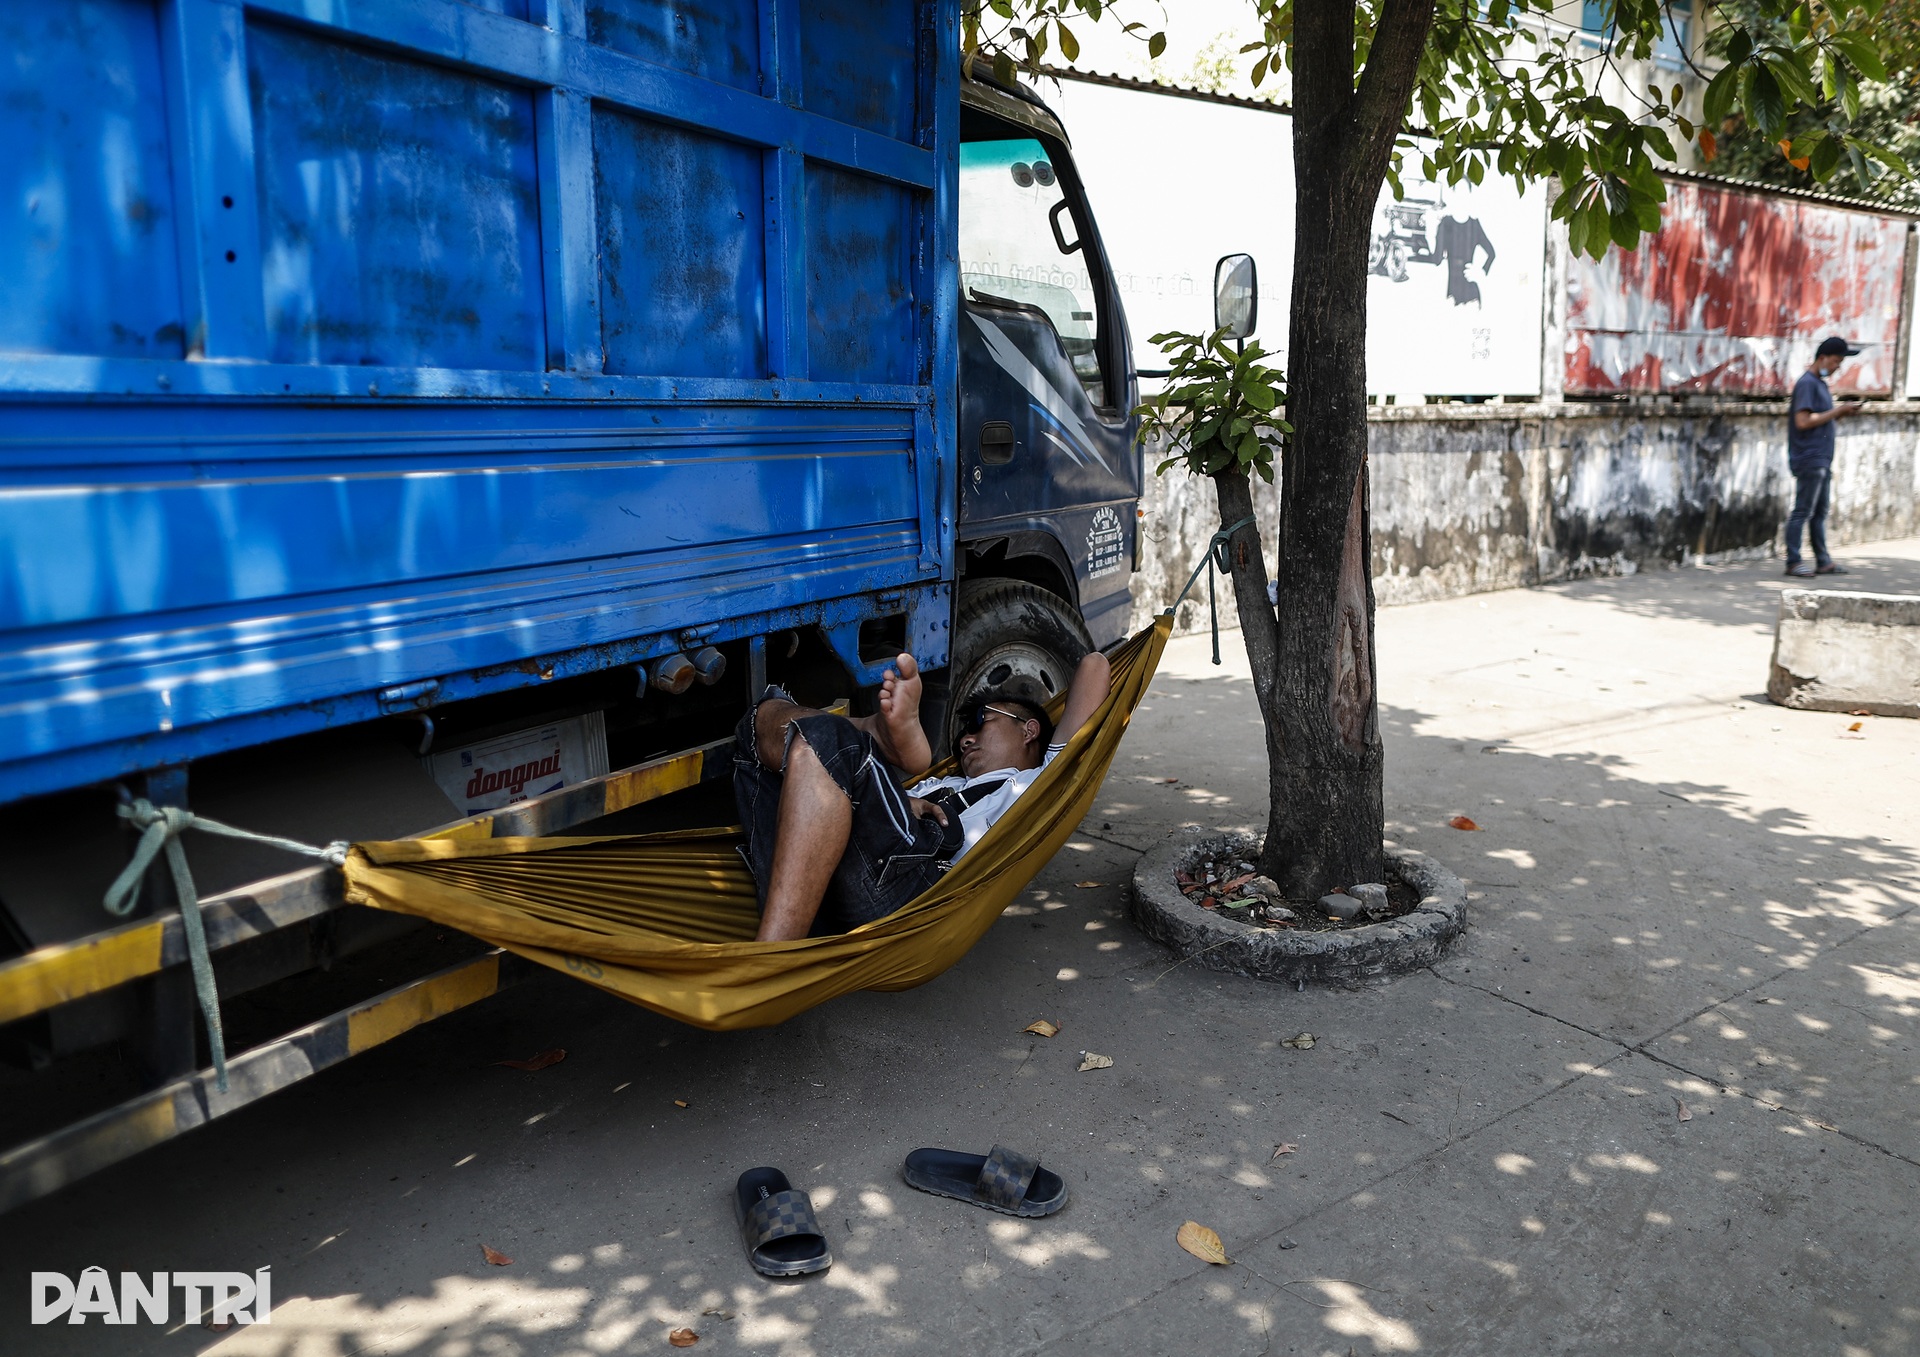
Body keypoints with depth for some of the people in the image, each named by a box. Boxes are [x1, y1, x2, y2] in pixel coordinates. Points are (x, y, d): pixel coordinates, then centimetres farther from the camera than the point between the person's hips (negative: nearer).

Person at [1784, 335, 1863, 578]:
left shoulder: (1819, 383, 18)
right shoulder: (1807, 383, -11)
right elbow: (1803, 421, -20)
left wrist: (1841, 412, 4)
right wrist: (1837, 411, -14)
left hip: (1822, 461, 10)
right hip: (1809, 460, -10)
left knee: (1820, 512, 12)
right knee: (1802, 511, -7)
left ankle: (1823, 561, 16)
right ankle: (1793, 562, -3)